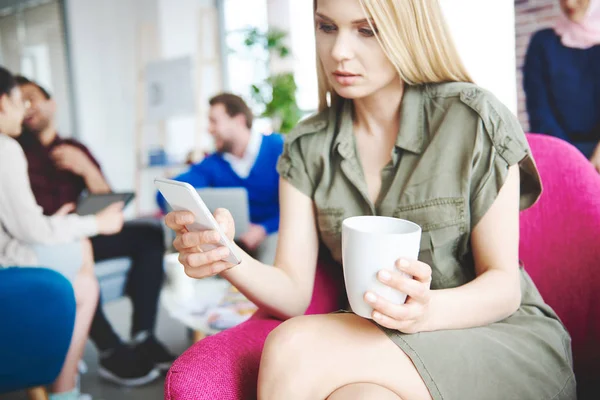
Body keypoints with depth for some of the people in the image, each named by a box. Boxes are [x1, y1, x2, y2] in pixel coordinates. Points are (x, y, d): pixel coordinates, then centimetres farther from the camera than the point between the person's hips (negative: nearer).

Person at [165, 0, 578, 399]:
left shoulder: (475, 120, -8)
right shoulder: (307, 148, 3)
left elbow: (504, 286, -8)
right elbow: (294, 292, -5)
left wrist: (428, 311, -29)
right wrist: (229, 258, -26)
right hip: (373, 342, 3)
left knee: (294, 348, -28)